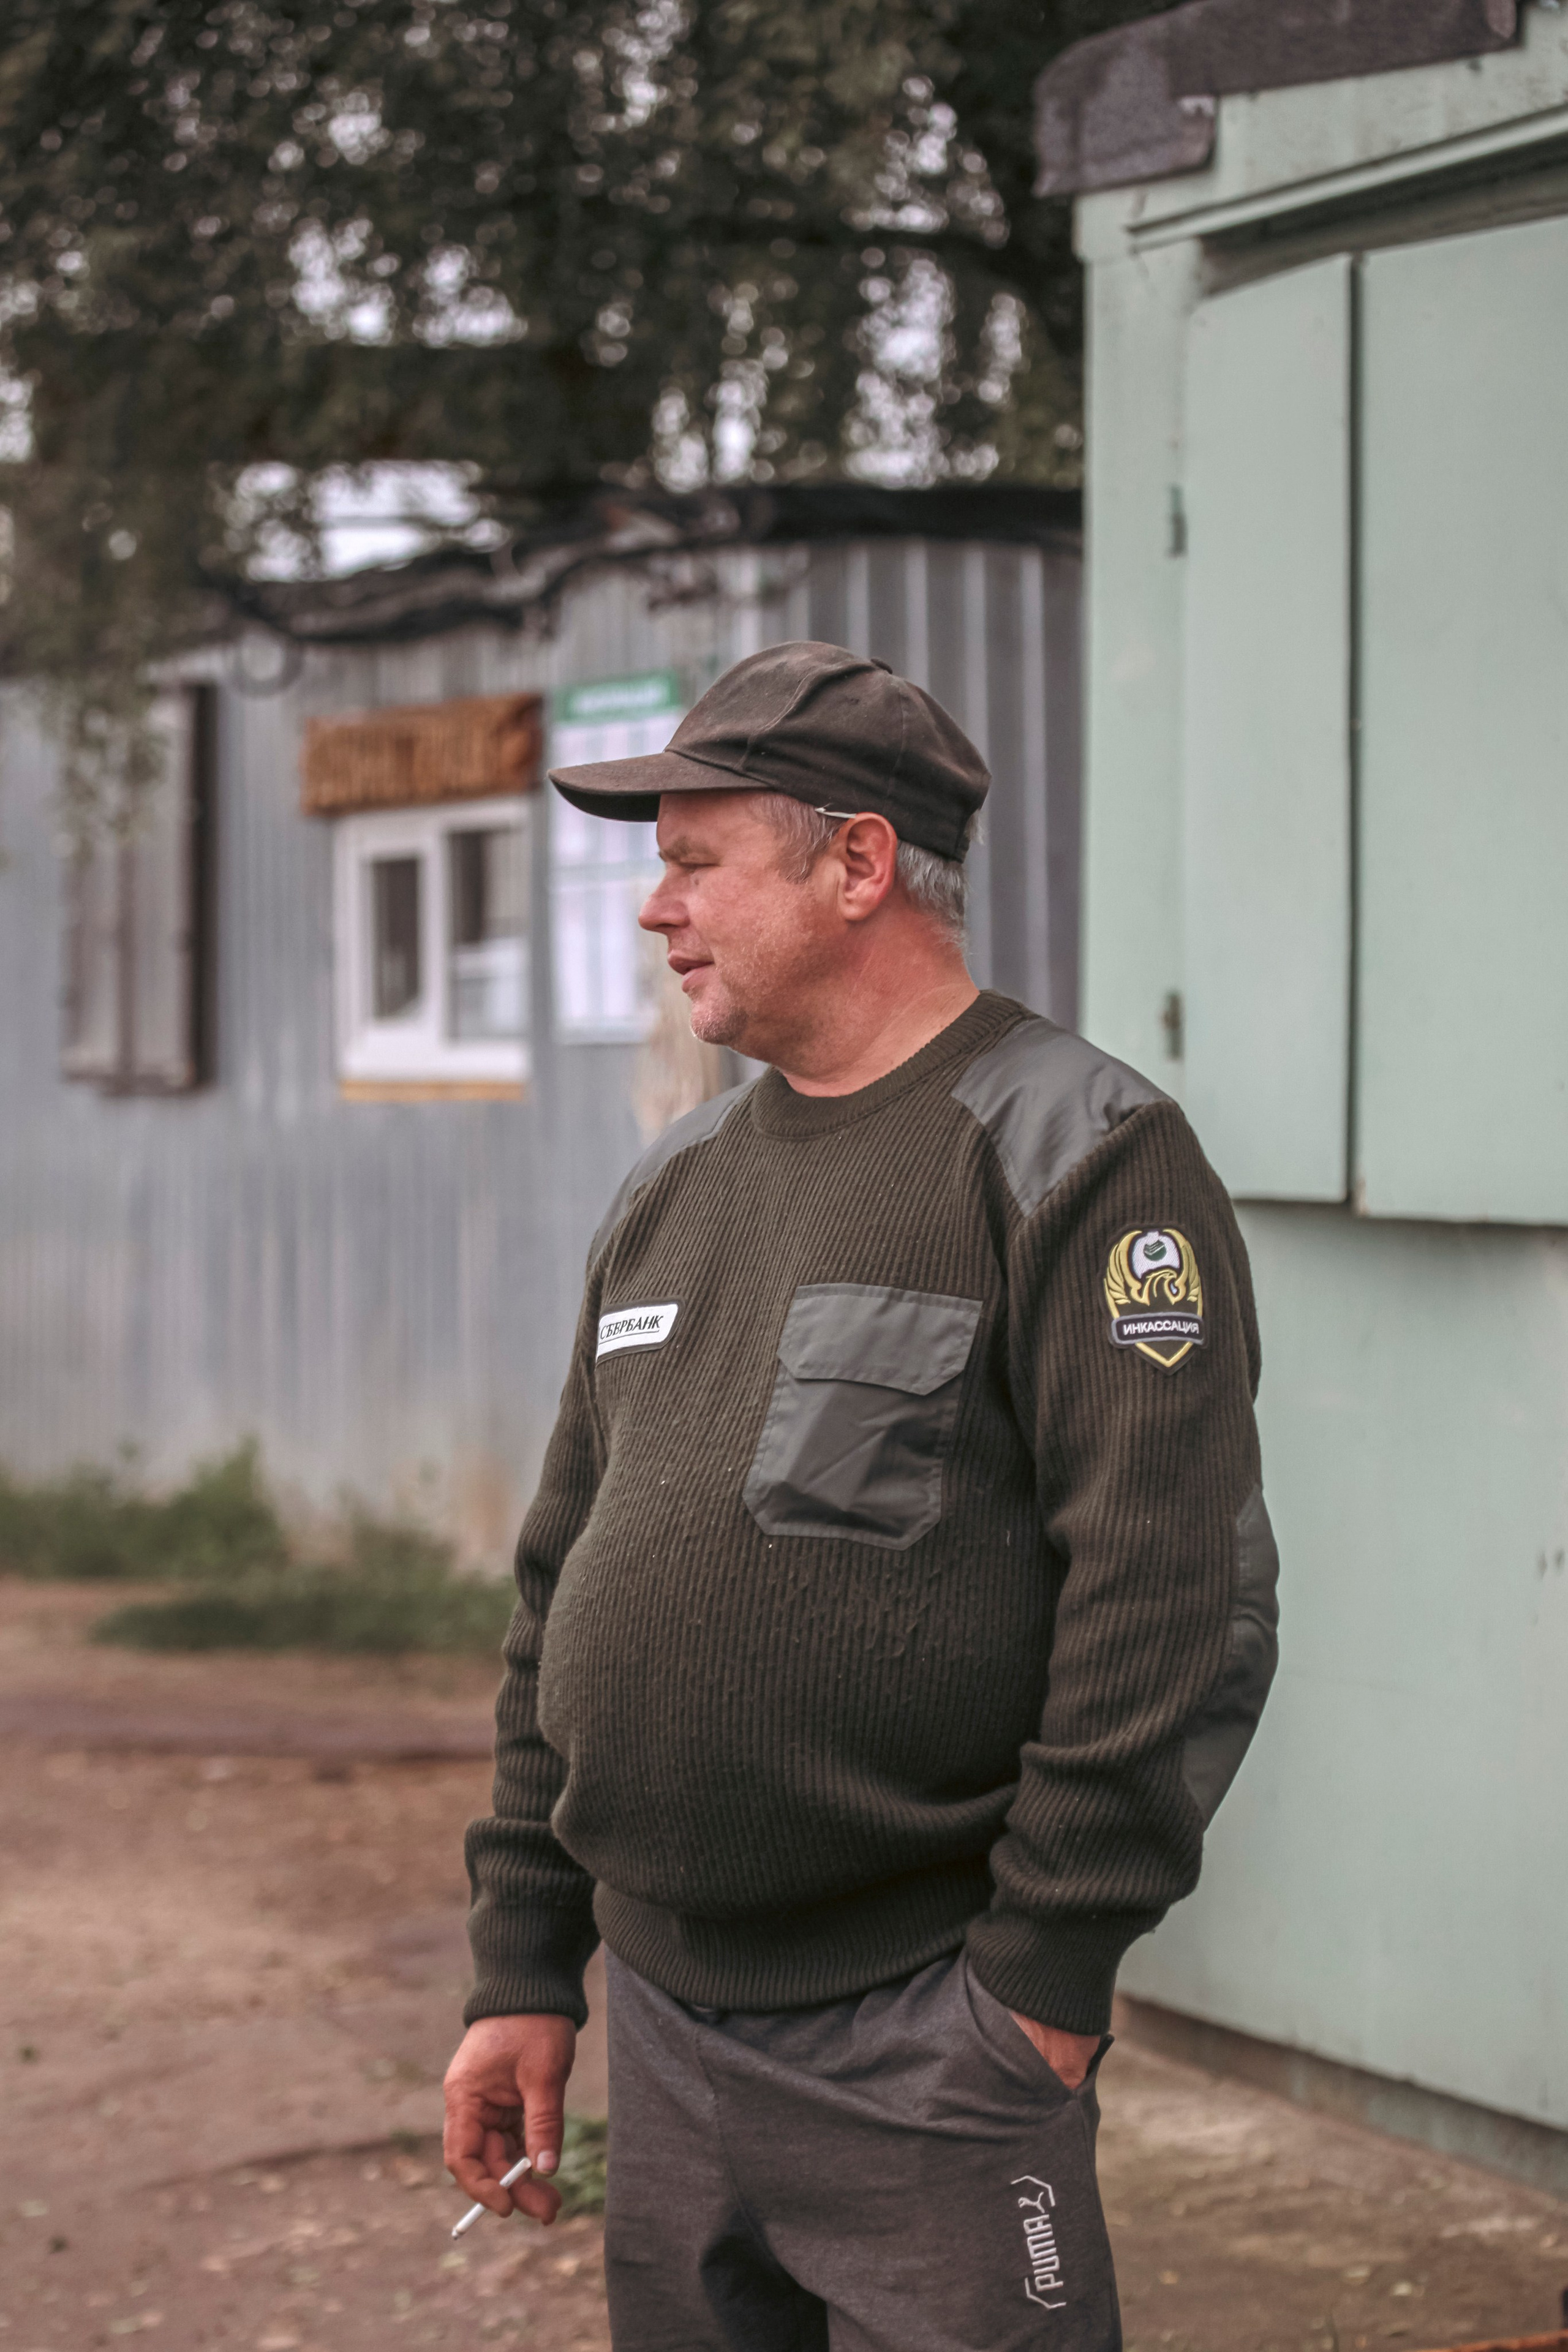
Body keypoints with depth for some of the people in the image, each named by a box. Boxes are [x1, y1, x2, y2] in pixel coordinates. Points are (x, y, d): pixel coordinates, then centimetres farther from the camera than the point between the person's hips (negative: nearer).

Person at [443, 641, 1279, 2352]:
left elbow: (1176, 1609, -16)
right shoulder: (672, 1189, 14)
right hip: (662, 2024, 7)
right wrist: (522, 1970, 15)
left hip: (922, 2045, -7)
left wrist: (1042, 1982, -17)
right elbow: (563, 1594, 18)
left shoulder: (1081, 1162, -9)